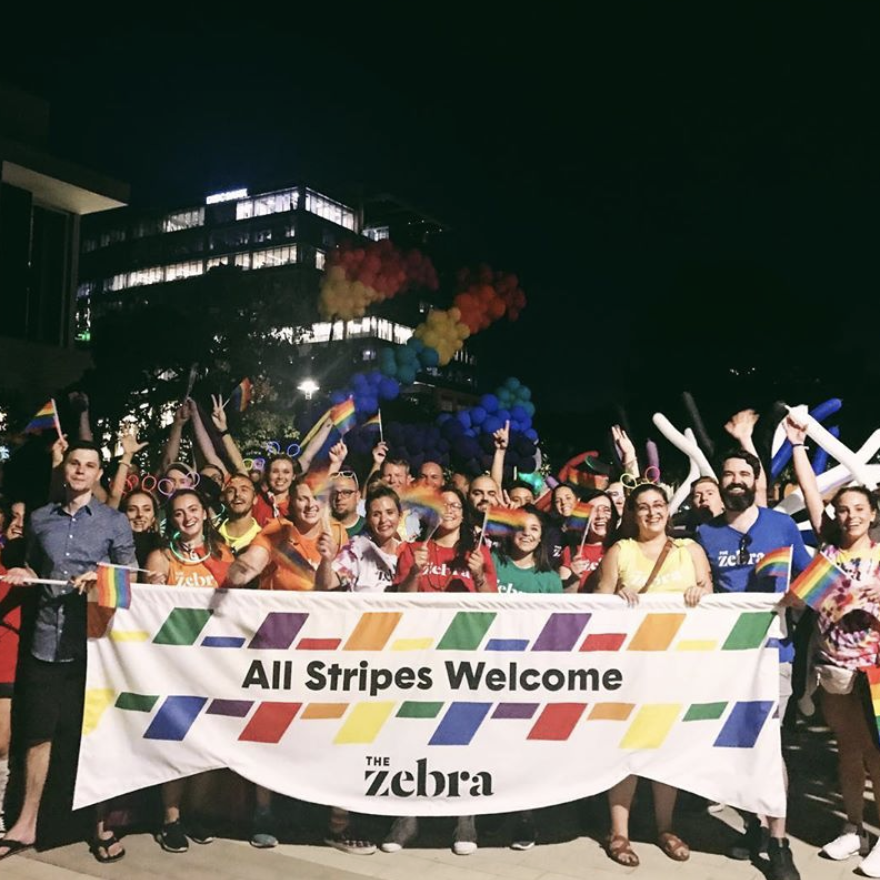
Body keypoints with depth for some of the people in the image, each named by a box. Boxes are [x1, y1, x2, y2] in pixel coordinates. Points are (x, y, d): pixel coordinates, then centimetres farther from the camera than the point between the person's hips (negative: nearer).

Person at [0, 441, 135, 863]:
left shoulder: (115, 522, 1)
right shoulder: (40, 519, 10)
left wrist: (100, 578, -17)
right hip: (46, 640, 3)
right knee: (37, 732, 9)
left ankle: (101, 824, 19)